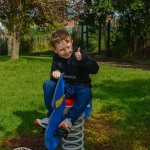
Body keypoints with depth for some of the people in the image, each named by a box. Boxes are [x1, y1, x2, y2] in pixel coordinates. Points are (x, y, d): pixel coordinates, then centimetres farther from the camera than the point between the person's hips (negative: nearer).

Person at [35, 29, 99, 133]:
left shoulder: (79, 54, -11)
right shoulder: (56, 58, 1)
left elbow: (95, 69, -19)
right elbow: (54, 76, 0)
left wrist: (82, 60, -36)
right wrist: (55, 72, -26)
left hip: (81, 87, -3)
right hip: (65, 87, 4)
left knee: (86, 93, -36)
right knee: (48, 84, -19)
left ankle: (69, 119, -31)